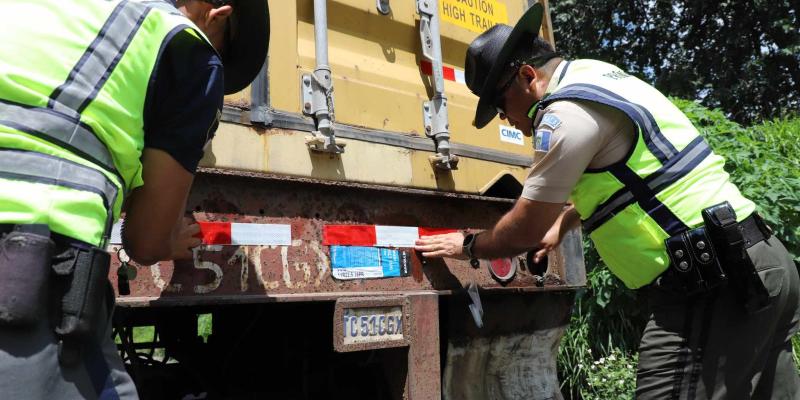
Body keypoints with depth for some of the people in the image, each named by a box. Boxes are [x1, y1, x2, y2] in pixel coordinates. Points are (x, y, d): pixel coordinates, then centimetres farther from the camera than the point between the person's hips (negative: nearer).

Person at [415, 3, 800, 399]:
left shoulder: (568, 111, -15)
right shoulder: (596, 75, 16)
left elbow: (524, 231, -8)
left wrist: (468, 245, 10)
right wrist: (560, 223, 41)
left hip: (713, 280, -10)